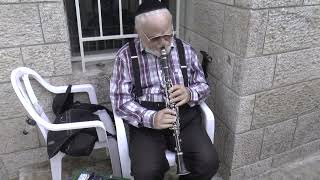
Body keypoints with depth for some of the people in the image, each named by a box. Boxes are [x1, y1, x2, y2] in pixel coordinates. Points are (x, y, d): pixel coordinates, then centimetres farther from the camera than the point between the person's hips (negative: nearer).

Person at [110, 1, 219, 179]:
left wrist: (190, 93, -14)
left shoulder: (186, 50, 5)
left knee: (209, 162, -18)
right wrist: (150, 118, -25)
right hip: (146, 121, -2)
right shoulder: (126, 55, -3)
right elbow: (120, 100, -7)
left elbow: (203, 85, 11)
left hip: (185, 116, 3)